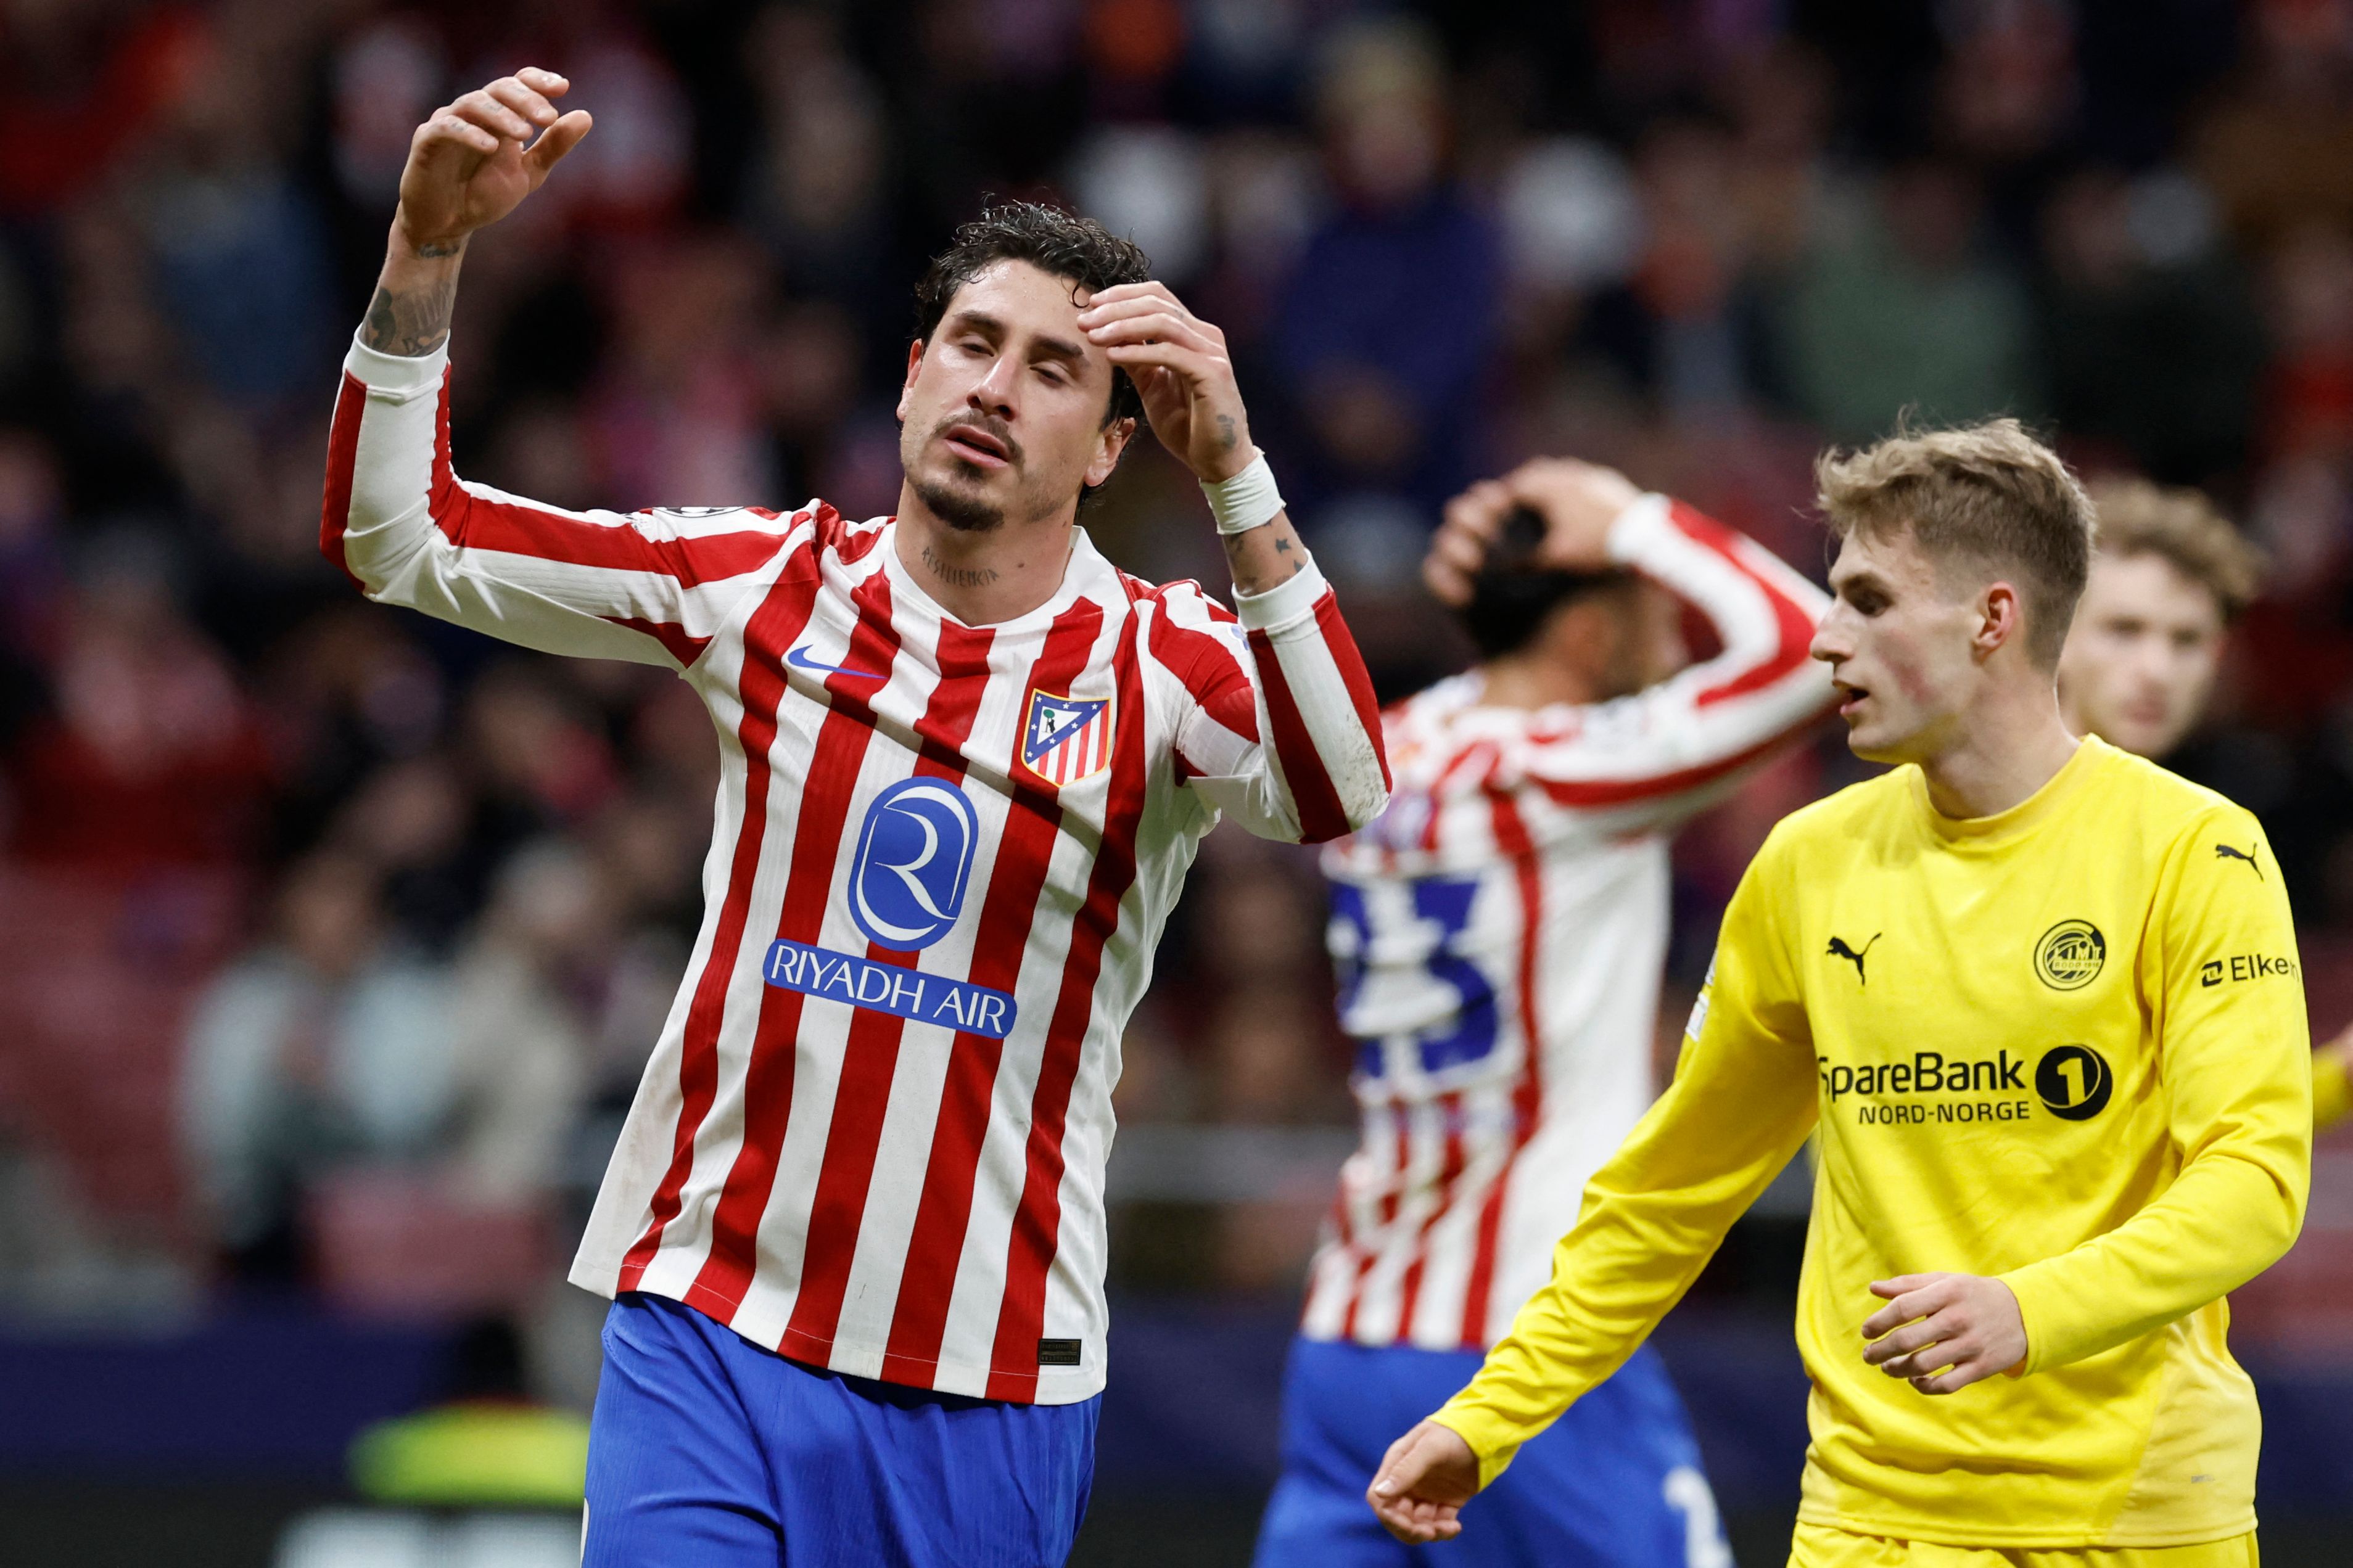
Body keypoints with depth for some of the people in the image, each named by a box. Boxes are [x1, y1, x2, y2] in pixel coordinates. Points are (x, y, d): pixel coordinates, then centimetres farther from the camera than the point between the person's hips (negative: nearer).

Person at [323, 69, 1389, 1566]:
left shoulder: (1161, 665, -4)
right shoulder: (764, 584, 3)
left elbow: (1344, 798, -25)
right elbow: (396, 532, 4)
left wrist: (1232, 470, -33)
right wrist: (428, 250, -10)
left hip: (994, 1382, -1)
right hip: (707, 1329, 1)